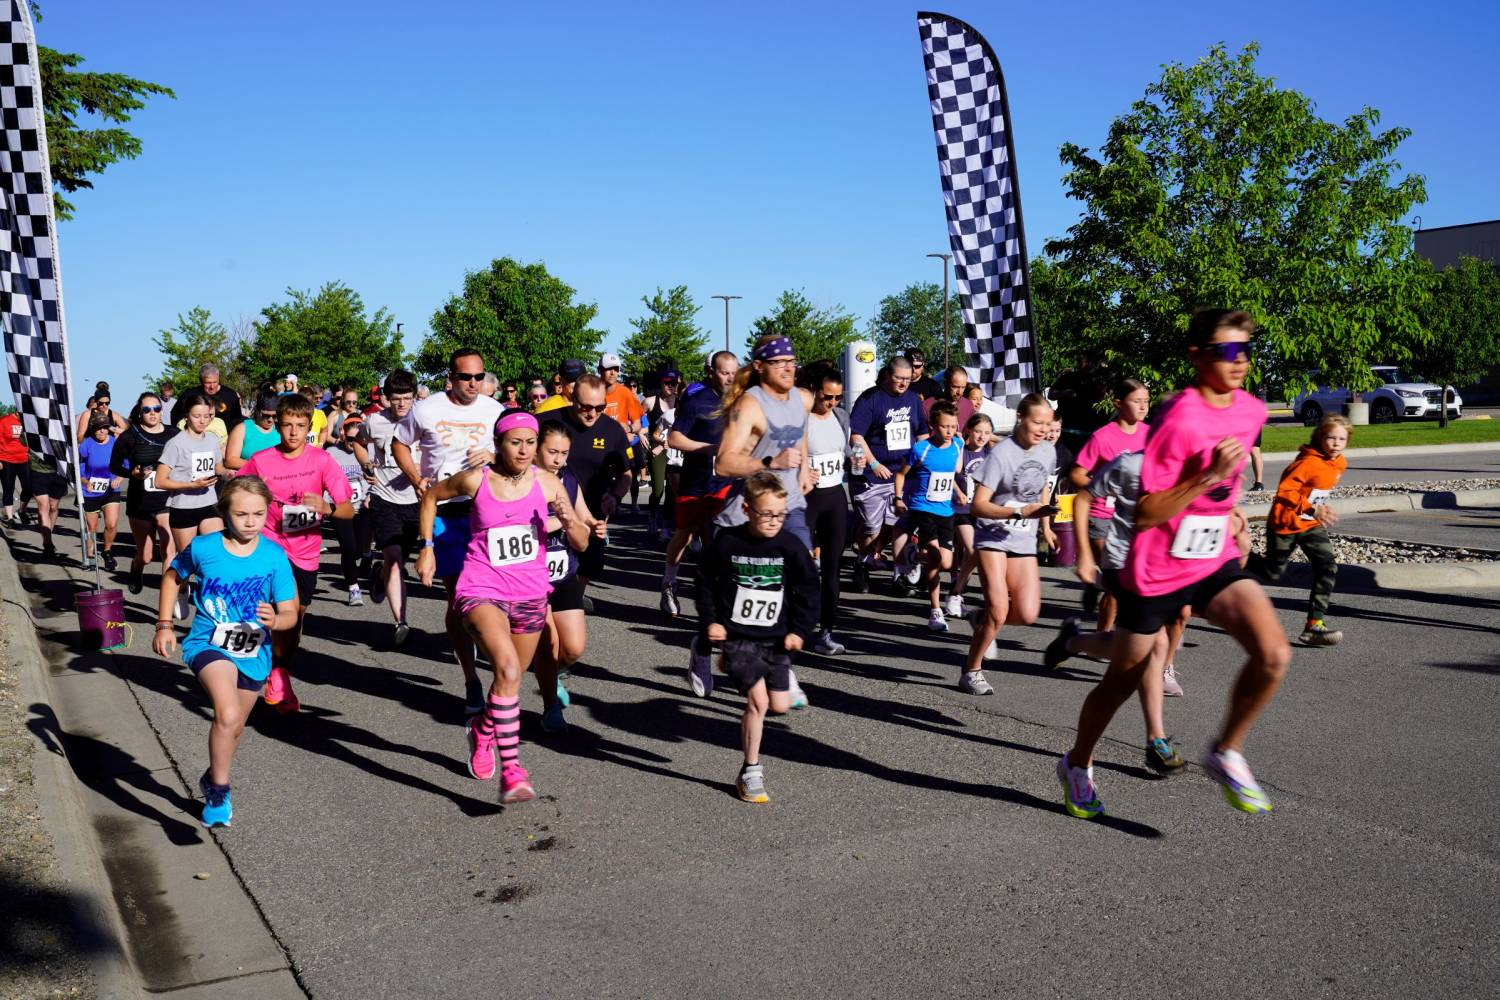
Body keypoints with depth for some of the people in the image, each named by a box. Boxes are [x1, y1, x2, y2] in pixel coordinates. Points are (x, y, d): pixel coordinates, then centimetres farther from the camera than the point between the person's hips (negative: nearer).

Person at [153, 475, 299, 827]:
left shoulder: (275, 556, -11)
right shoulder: (203, 548, -12)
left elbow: (290, 613, -9)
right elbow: (173, 576, 9)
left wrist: (274, 620, -32)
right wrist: (164, 625, 6)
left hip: (254, 652, 3)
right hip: (208, 644, -3)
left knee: (235, 725, 21)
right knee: (228, 716, -27)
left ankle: (213, 779, 50)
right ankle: (219, 790, -7)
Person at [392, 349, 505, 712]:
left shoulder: (494, 410, 3)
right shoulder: (426, 410, 0)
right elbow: (399, 444, 13)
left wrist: (494, 456, -11)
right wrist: (416, 479, -2)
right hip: (443, 512, 0)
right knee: (457, 596, 3)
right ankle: (471, 679, 13)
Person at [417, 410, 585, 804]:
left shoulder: (547, 484, -4)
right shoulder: (475, 479, -8)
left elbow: (581, 542, 0)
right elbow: (431, 496, 12)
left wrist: (570, 523, -21)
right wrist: (427, 547, 8)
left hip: (530, 594, 4)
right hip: (482, 590, -4)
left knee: (511, 677, 17)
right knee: (507, 667, -27)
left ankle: (482, 728, 50)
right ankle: (512, 770, -23)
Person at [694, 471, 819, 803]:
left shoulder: (791, 547, -7)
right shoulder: (726, 543, -9)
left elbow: (808, 591, 2)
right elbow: (705, 581, 4)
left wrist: (800, 631, -3)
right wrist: (709, 621, 1)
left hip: (775, 637, 3)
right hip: (737, 635, -3)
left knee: (780, 705, 3)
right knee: (758, 700, -13)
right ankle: (751, 772, 1)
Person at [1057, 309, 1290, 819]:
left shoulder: (1251, 409, 0)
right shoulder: (1178, 421, -23)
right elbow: (1144, 515, -25)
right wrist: (1207, 477, -31)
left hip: (1215, 562, 6)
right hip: (1156, 571, -5)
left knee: (1273, 654, -17)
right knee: (1122, 680, 11)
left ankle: (1226, 754, 6)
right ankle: (1077, 764, 36)